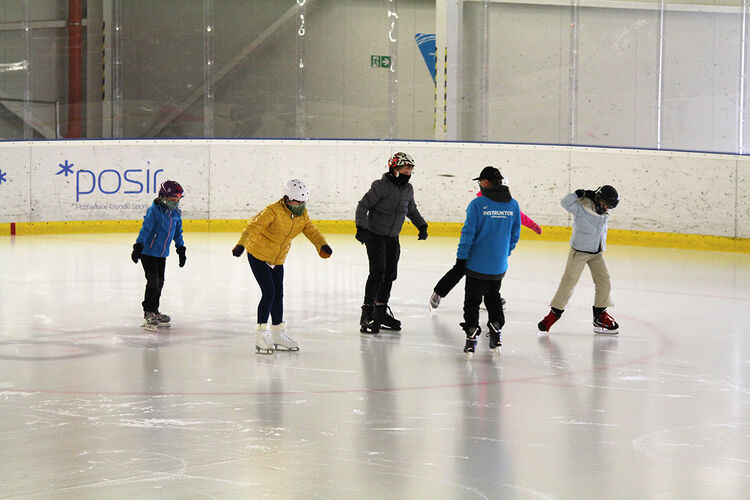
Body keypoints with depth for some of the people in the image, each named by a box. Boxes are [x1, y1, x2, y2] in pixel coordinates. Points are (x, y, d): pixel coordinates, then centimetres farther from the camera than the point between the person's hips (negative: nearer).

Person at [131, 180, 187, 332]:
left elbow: (178, 233, 17)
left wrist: (181, 249, 19)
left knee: (160, 282, 11)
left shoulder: (176, 214, 6)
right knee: (153, 281, -11)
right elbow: (145, 229, -19)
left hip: (162, 254, 7)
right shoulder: (154, 211, -16)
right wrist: (138, 246, -25)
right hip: (148, 252, -7)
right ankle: (148, 313, -3)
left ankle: (154, 312, 22)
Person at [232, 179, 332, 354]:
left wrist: (322, 246, -26)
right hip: (258, 256, -7)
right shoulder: (273, 211, -23)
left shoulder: (302, 216, -1)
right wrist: (241, 244, -41)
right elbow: (254, 226, -28)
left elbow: (312, 231, -5)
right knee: (269, 293, -14)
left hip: (278, 260, 7)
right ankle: (261, 335, -7)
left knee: (278, 294, 12)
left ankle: (278, 334, 25)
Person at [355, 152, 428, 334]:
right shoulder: (381, 186, -16)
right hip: (375, 235, -7)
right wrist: (361, 228, -24)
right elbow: (363, 205, -16)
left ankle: (381, 311, 21)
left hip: (393, 238, 7)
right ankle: (367, 313, -10)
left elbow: (412, 210, 24)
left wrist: (421, 226, 16)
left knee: (390, 274, 9)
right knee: (377, 273, -14)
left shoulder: (408, 189, 6)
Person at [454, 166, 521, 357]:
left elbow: (468, 233, -13)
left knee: (472, 301, 5)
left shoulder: (477, 203, -13)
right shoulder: (513, 205, 1)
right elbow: (515, 234, 7)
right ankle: (496, 334, 20)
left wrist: (461, 257, -5)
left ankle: (471, 336, 0)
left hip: (477, 263, -4)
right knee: (493, 297, 22)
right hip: (499, 265, 4)